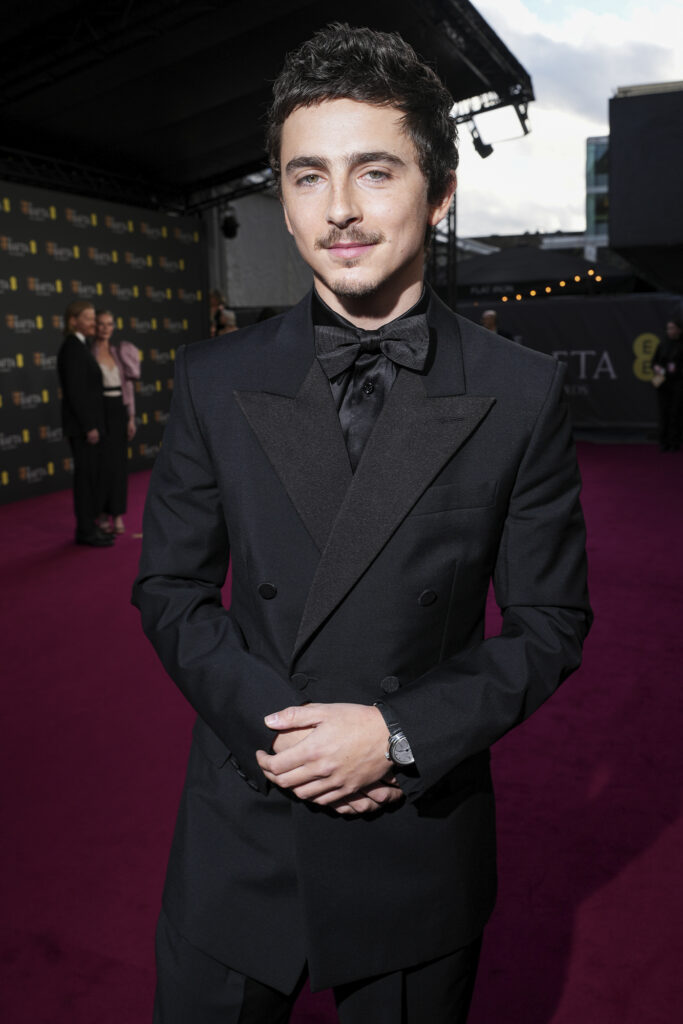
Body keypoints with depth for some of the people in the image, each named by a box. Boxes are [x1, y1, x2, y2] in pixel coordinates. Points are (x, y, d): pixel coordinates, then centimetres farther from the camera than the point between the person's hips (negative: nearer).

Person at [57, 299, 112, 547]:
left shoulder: (79, 346, 15)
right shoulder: (72, 348, -14)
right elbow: (74, 392, -19)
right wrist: (89, 427, -20)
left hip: (88, 423, 9)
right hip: (82, 425, -9)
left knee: (92, 475, 13)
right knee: (86, 475, -3)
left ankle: (88, 526, 22)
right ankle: (86, 531, 5)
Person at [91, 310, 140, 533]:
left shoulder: (120, 352, 9)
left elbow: (128, 385, 10)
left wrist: (131, 417, 5)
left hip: (118, 409, 4)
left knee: (119, 461, 4)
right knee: (102, 462, -2)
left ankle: (118, 514, 11)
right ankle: (102, 513, 11)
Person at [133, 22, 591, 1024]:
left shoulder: (523, 394, -9)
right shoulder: (213, 380, -5)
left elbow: (549, 623, -4)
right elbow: (169, 586, 0)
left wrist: (400, 735, -17)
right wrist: (267, 723, -15)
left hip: (421, 844, 0)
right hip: (241, 829, 1)